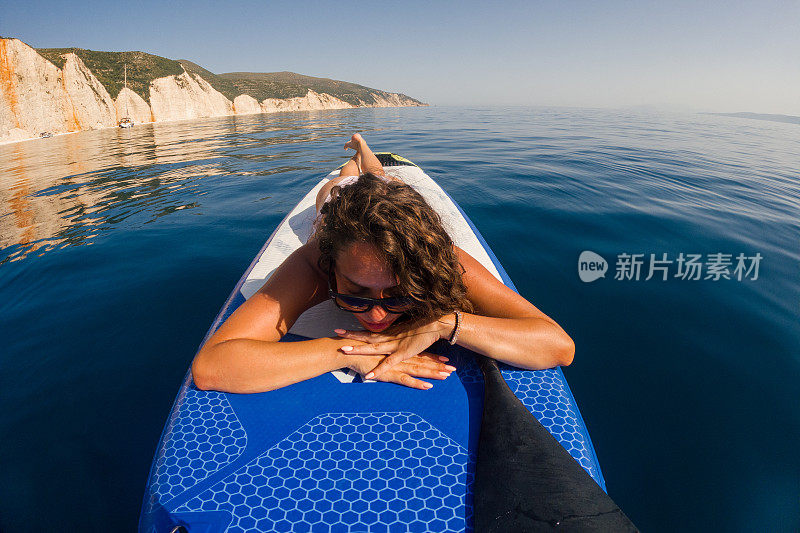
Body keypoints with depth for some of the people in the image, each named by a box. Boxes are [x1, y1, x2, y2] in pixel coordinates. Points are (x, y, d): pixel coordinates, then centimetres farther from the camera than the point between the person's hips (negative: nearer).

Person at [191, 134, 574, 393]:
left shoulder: (442, 261, -52)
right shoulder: (313, 266, -54)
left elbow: (560, 346, -55)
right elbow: (208, 366, -61)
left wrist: (445, 323, -66)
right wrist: (345, 352, -67)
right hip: (342, 214, -1)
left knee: (380, 183, 41)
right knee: (335, 190, 40)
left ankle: (366, 153, 71)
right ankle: (353, 162, 71)